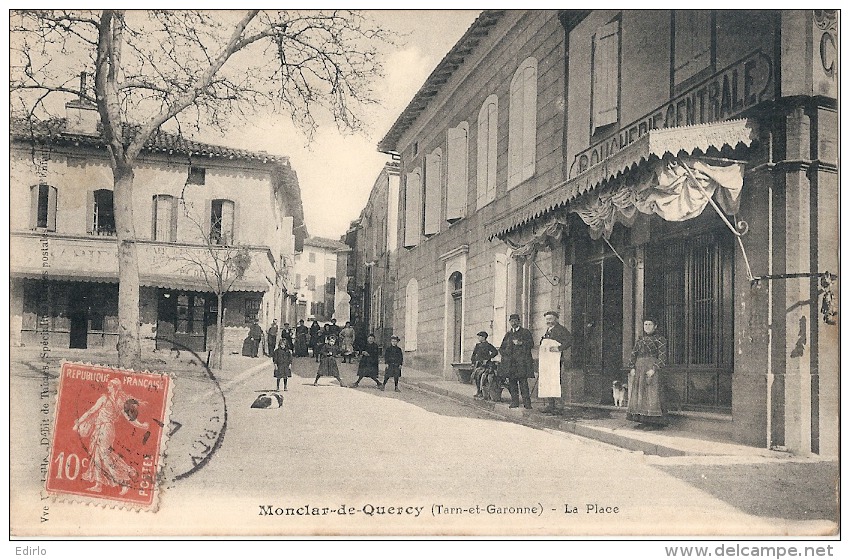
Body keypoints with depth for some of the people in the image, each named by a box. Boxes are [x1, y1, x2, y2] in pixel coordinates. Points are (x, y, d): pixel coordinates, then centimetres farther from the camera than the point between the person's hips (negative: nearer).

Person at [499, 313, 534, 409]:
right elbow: (501, 348, 23)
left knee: (523, 381, -11)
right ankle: (514, 402, 4)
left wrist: (521, 343, -15)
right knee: (512, 382, 0)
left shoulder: (526, 332, 11)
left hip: (522, 361, -4)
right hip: (510, 362, 4)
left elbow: (531, 343, -2)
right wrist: (505, 354, 5)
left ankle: (527, 403, -11)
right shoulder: (508, 334, 22)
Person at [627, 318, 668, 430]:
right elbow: (633, 355, 13)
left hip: (652, 370, -6)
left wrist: (653, 369, -18)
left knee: (652, 394, -10)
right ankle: (644, 421, 6)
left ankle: (654, 422, -9)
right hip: (639, 369, 6)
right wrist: (632, 368, -2)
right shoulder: (639, 340, 18)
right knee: (640, 395, 3)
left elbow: (662, 357, -7)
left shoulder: (660, 339, 0)